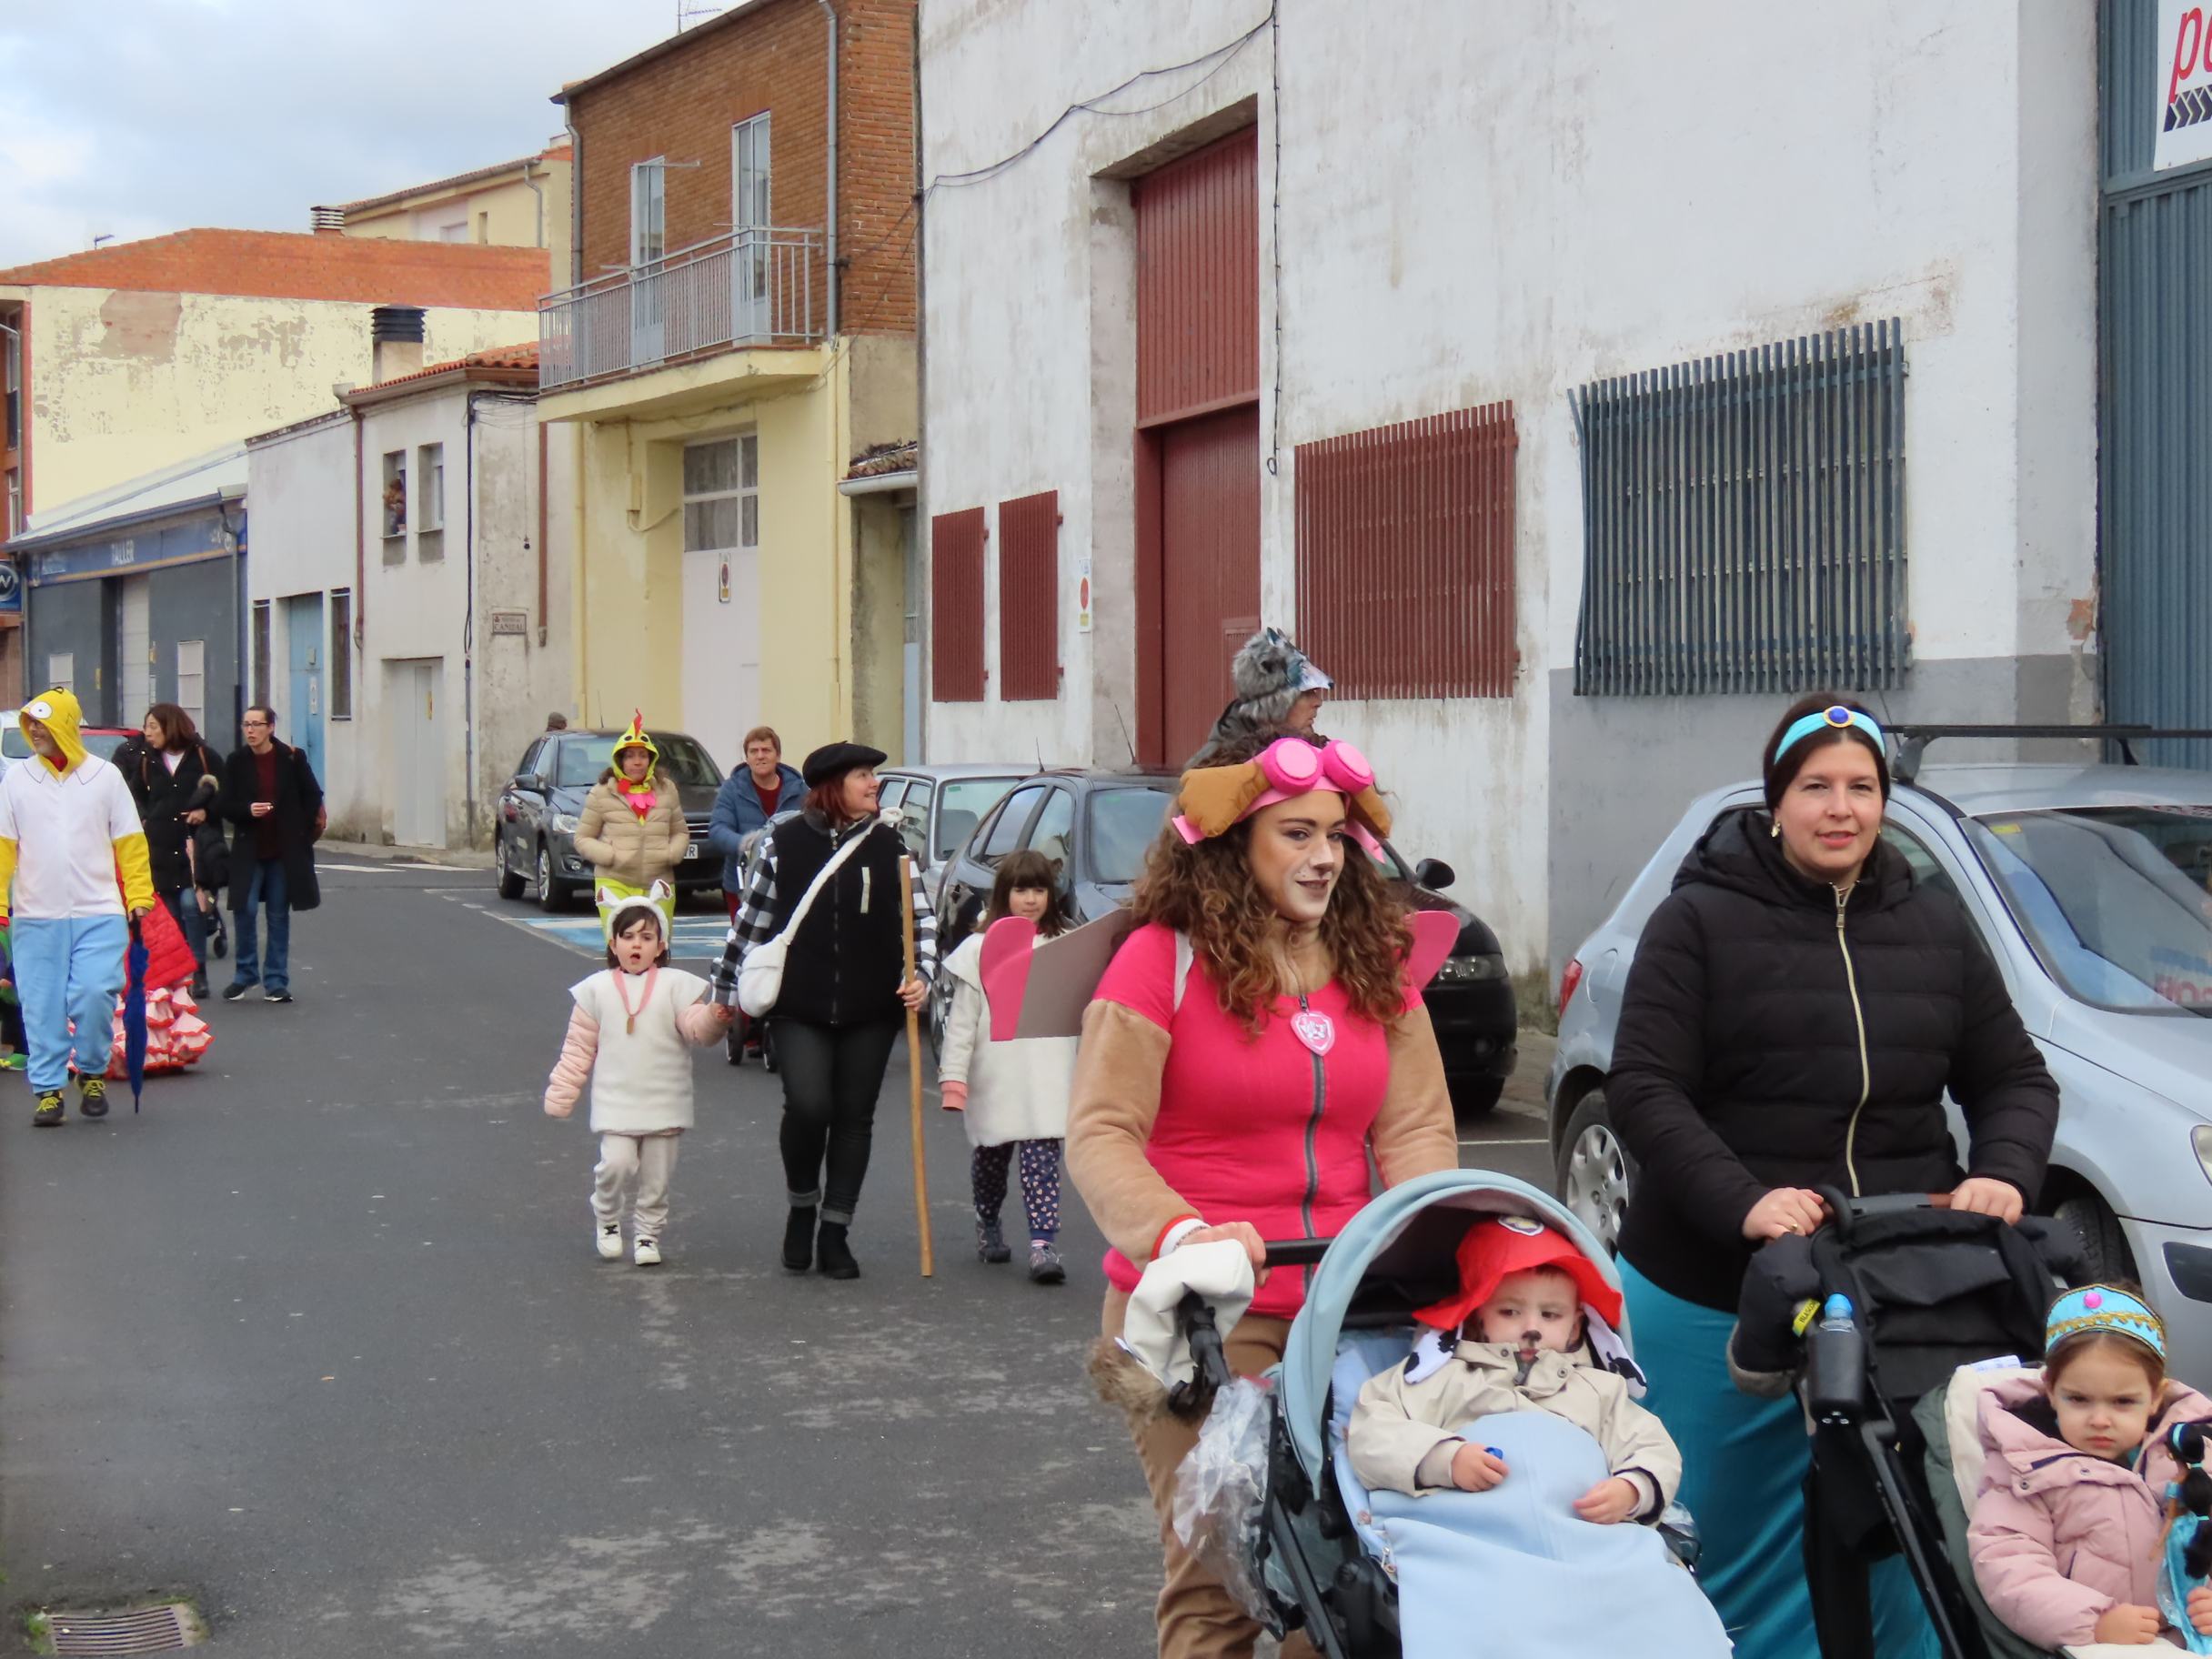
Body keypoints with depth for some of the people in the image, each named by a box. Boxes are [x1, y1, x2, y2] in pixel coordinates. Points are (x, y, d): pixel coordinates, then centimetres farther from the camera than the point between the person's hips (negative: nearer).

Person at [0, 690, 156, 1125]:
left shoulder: (105, 776, 3)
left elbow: (130, 843, 5)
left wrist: (139, 896, -3)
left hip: (99, 913, -1)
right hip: (35, 918, 1)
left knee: (94, 995, -11)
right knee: (42, 1006, 2)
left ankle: (93, 1072, 12)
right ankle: (48, 1089, 12)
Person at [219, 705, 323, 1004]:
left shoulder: (292, 758, -3)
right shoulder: (236, 761, 0)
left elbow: (312, 797, 5)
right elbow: (226, 806, 2)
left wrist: (303, 833, -2)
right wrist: (248, 810, -17)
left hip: (285, 851, 0)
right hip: (249, 850, 0)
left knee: (279, 915, 5)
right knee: (245, 910, -7)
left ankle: (275, 982, 12)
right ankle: (245, 974, 10)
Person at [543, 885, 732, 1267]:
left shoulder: (676, 985, 1)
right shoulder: (597, 990, 3)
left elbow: (695, 1026, -9)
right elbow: (578, 1049, 7)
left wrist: (714, 1018, -32)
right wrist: (560, 1096, 6)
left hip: (664, 1103, 1)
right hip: (616, 1103, -1)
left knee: (656, 1176, 6)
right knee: (616, 1163, -15)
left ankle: (647, 1234, 24)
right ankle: (607, 1220, 11)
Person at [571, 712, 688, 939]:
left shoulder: (666, 790, 14)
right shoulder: (602, 793, 5)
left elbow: (681, 832, 19)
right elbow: (582, 838, 6)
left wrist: (671, 853, -3)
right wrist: (610, 856, -10)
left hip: (658, 883, 3)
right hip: (614, 883, -3)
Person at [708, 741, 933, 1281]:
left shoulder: (889, 845, 4)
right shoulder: (784, 842, 0)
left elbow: (921, 919, 6)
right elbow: (753, 920, 6)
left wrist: (922, 975, -10)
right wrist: (726, 990, 9)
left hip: (870, 1011, 2)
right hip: (800, 1008, -2)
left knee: (854, 1117, 5)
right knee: (807, 1106, -16)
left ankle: (835, 1232, 17)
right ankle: (801, 1207, 11)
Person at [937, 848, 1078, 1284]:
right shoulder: (980, 949, 2)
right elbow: (961, 1019, -1)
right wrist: (953, 1076, -9)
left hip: (1047, 1080, 0)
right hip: (993, 1080, 0)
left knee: (1042, 1162, -9)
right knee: (989, 1158, 14)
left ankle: (1044, 1243, -13)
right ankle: (987, 1225, 37)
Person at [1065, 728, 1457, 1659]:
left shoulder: (1374, 966, 10)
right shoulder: (1164, 957, -5)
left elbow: (1417, 1128, 6)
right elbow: (1100, 1137, -11)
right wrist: (1180, 1234, -28)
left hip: (1346, 1311, 4)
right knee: (1215, 1575, -5)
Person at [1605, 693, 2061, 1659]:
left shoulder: (1935, 929, 12)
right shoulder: (1702, 920, -2)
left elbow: (2014, 1081, 14)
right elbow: (1642, 1090, -9)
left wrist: (2003, 1175, -7)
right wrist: (1743, 1203, -23)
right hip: (1719, 1293, -3)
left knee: (1901, 1550, 6)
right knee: (1726, 1547, 7)